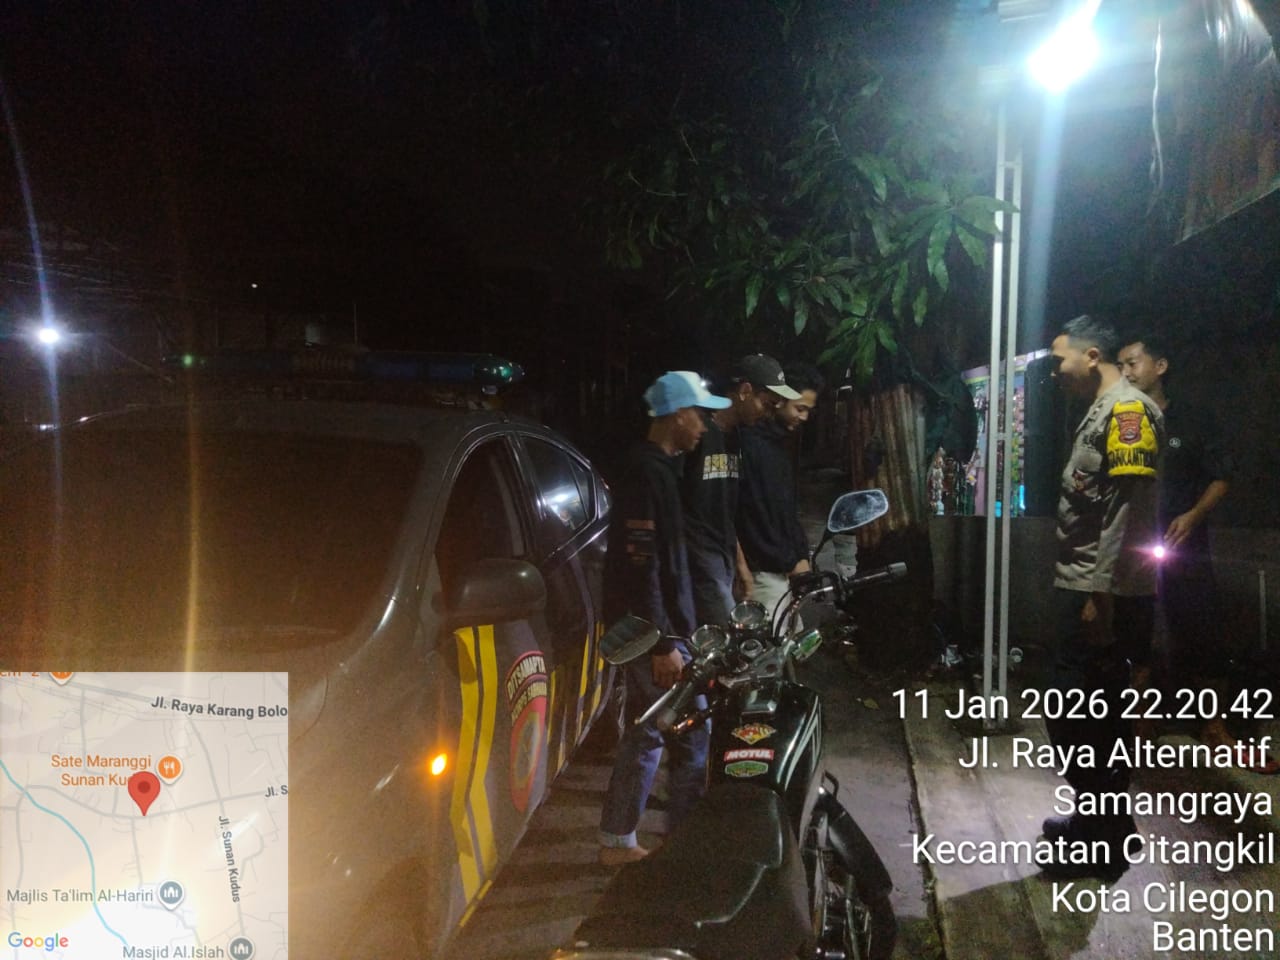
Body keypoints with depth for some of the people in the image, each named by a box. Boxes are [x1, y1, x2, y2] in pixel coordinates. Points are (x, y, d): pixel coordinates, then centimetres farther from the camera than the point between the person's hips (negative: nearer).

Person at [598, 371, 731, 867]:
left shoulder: (655, 467, 14)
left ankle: (617, 842, 23)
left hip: (647, 631, 10)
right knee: (692, 734, -2)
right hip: (652, 632, -10)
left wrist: (669, 634, 23)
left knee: (645, 735, 15)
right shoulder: (647, 472, -17)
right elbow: (641, 565, -23)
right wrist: (663, 644, -23)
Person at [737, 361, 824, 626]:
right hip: (764, 569, -9)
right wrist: (789, 562, -13)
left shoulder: (783, 443, 15)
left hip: (787, 566, 9)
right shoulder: (749, 443, -15)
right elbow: (750, 514, -18)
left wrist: (801, 554, 9)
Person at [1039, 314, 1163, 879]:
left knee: (1076, 716, -4)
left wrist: (1102, 594, -24)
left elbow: (1129, 509, -21)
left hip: (1105, 594, -10)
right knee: (1091, 714, 17)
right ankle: (1096, 820, 30)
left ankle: (1105, 843, 9)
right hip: (1083, 588, 10)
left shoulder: (1128, 409, -13)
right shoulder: (1100, 412, 18)